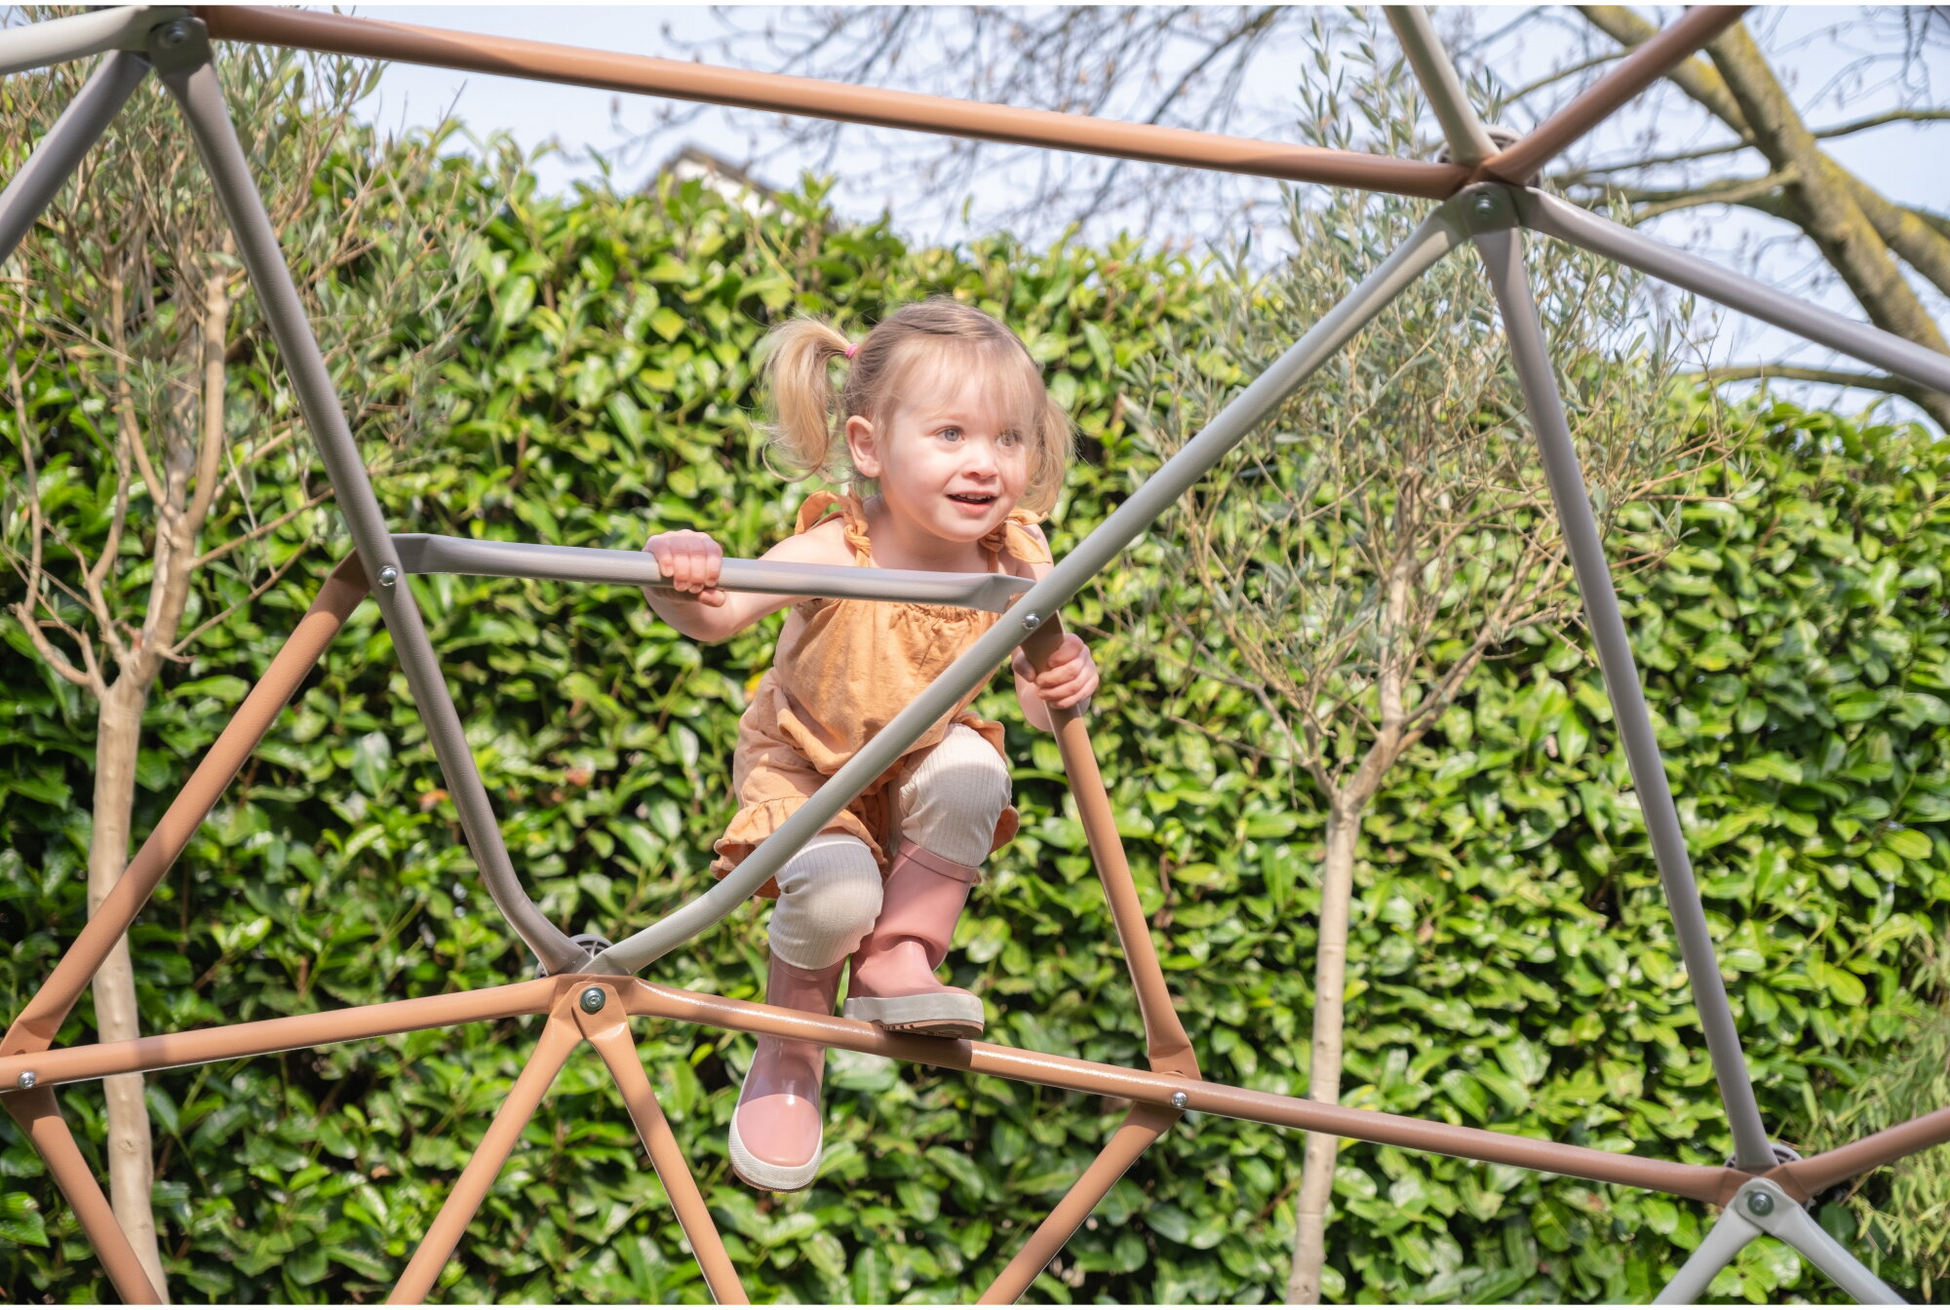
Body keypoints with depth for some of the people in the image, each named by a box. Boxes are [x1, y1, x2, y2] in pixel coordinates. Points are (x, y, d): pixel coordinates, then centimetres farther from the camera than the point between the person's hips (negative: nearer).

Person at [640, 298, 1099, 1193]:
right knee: (835, 888, -30)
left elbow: (1035, 701, -11)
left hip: (916, 762, 3)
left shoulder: (1015, 564, -21)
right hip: (803, 767, -3)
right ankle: (790, 1057, 1)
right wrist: (686, 582, -71)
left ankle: (900, 963, -10)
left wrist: (1061, 686, -36)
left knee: (972, 772, -30)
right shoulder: (832, 555, -33)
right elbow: (722, 614, -48)